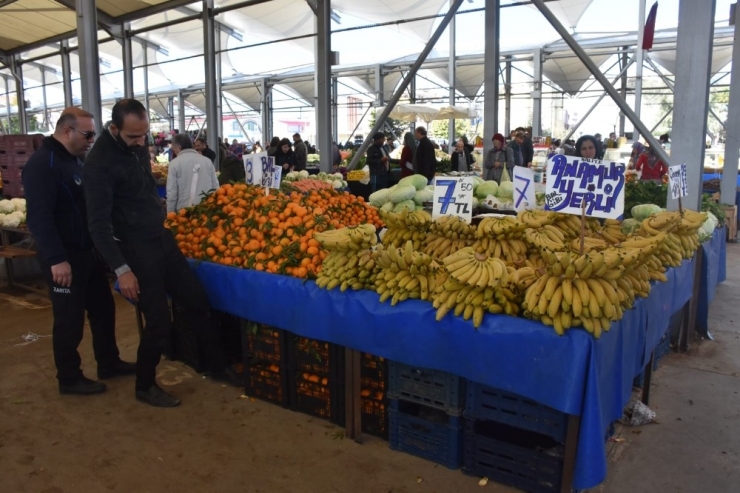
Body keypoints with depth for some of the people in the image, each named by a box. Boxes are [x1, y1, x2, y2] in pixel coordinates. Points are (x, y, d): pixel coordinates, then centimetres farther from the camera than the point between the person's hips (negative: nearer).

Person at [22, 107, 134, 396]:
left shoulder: (75, 160, 12)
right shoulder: (42, 164, -17)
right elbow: (39, 217, -24)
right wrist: (56, 259, -27)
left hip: (89, 251, 9)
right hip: (64, 258, -9)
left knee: (102, 308, 16)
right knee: (70, 319, 3)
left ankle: (108, 363, 31)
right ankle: (69, 379, 19)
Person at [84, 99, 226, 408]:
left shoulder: (137, 145, 3)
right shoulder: (100, 162, -20)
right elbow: (99, 223, -20)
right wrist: (121, 269, -23)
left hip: (161, 237, 8)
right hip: (136, 248, -8)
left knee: (196, 301, 10)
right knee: (160, 322, -1)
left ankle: (218, 367, 25)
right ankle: (145, 387, 21)